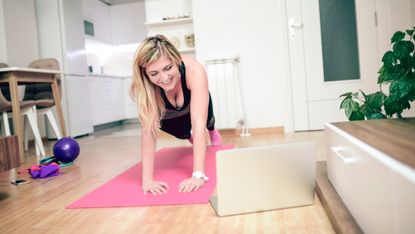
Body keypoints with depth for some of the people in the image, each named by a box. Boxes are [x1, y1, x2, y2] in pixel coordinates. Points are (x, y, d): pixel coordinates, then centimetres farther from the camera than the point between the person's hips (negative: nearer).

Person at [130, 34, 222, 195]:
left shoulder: (194, 70, -45)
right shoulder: (145, 85, -40)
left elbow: (198, 123, -49)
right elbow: (148, 130, -40)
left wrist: (198, 174, -53)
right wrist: (147, 179, -47)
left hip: (192, 104, 0)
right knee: (183, 133, -8)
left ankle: (212, 131, 33)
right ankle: (190, 136, 33)